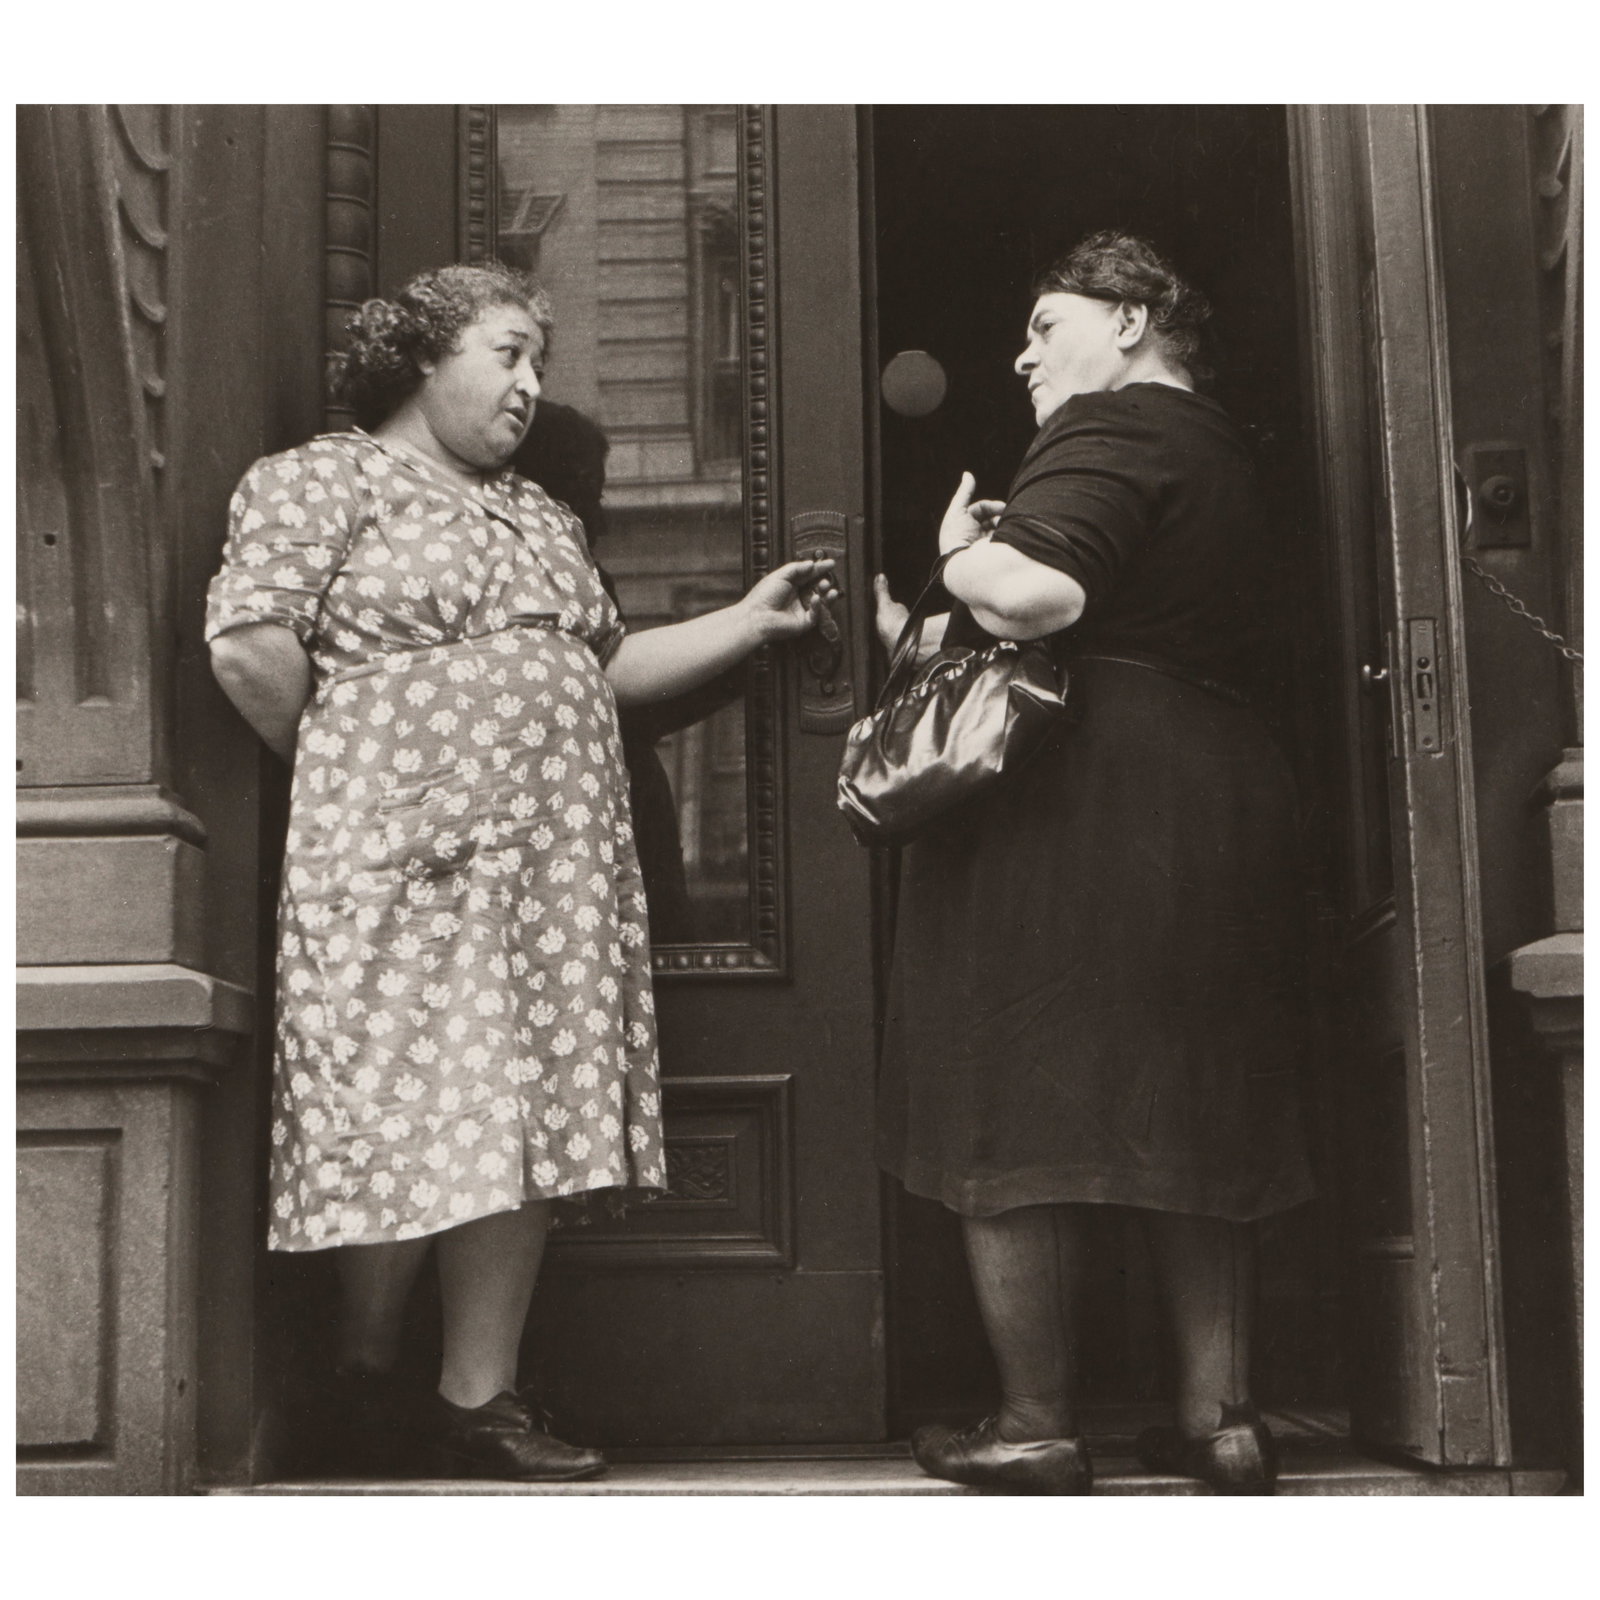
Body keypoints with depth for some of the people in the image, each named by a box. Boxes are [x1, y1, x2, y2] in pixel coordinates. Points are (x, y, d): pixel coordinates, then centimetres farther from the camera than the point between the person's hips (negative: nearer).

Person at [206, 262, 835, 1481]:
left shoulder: (541, 516, 24)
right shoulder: (322, 479, 0)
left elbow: (607, 665, 21)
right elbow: (250, 646, -10)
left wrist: (751, 622, 14)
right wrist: (340, 770, -2)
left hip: (558, 867, 7)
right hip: (402, 862, -7)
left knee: (531, 1119, 2)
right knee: (418, 1115, -6)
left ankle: (480, 1395, 10)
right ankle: (366, 1373, 12)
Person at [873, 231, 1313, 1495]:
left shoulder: (1107, 429, -8)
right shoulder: (1218, 449, 24)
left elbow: (1039, 595, -25)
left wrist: (962, 549, -4)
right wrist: (932, 638, 21)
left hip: (1073, 805, -9)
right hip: (1223, 805, 9)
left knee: (1013, 1115, -2)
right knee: (1192, 1120, 11)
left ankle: (1037, 1425, 3)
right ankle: (1221, 1415, 13)